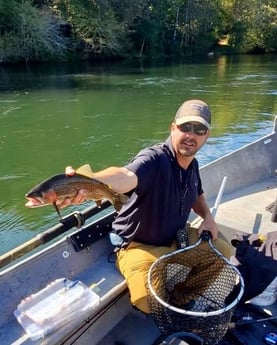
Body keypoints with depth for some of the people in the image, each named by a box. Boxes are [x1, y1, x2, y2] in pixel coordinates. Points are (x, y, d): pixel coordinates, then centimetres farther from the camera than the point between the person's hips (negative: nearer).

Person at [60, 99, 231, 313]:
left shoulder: (193, 164, -1)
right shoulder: (154, 159, -29)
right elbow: (126, 176, -53)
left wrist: (208, 217, 1)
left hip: (177, 238, 8)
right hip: (139, 246, -8)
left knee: (222, 250, 10)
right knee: (150, 302, -28)